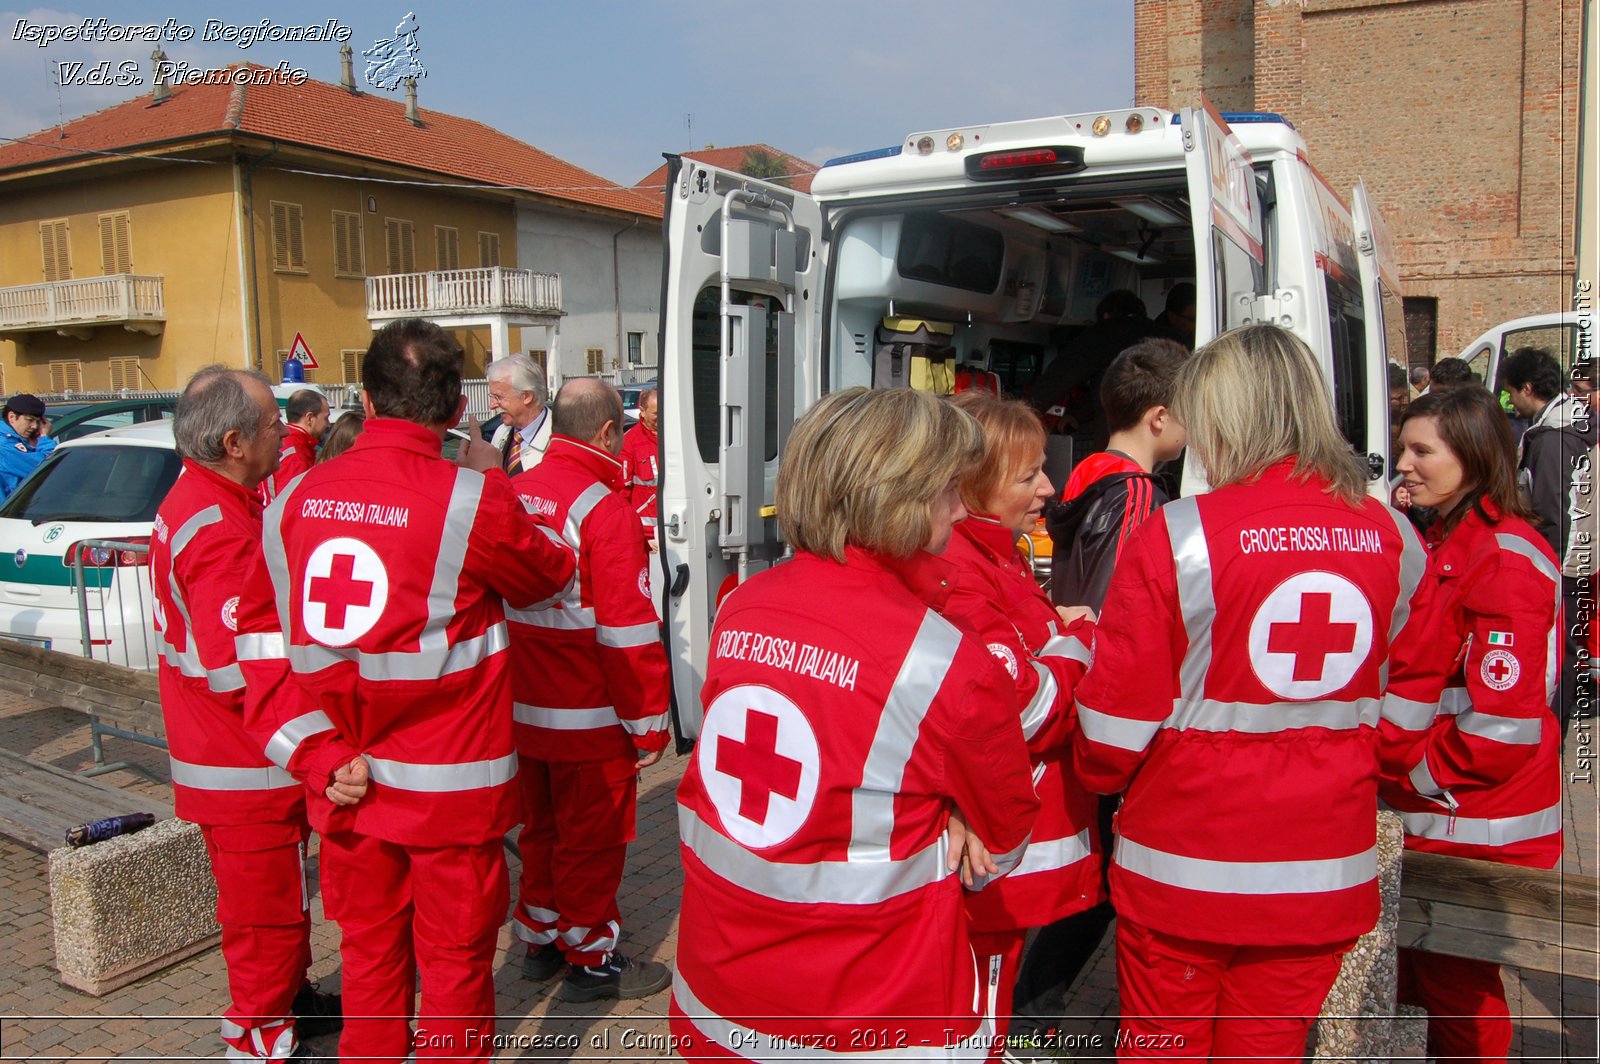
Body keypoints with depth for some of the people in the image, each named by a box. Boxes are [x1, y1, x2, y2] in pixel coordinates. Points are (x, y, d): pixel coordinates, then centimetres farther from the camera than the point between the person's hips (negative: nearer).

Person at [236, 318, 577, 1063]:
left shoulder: (296, 499, -1)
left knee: (368, 954, 21)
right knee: (454, 961, 12)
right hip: (449, 785, -4)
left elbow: (263, 639, -1)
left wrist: (319, 757, -2)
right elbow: (550, 578, 3)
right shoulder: (472, 498, -15)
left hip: (345, 783, 5)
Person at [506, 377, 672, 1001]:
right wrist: (648, 722, -13)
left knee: (541, 826, 21)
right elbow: (627, 630, -22)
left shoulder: (515, 493, 3)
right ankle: (591, 959, 22)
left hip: (523, 708, 7)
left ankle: (540, 938, 36)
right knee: (591, 838, 8)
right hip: (591, 716, -7)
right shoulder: (603, 506, -19)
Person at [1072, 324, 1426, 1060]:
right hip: (1324, 874, 4)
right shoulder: (1393, 538, -1)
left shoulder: (1176, 536, -16)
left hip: (1184, 868, -4)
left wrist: (1100, 774, 9)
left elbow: (1118, 712, -12)